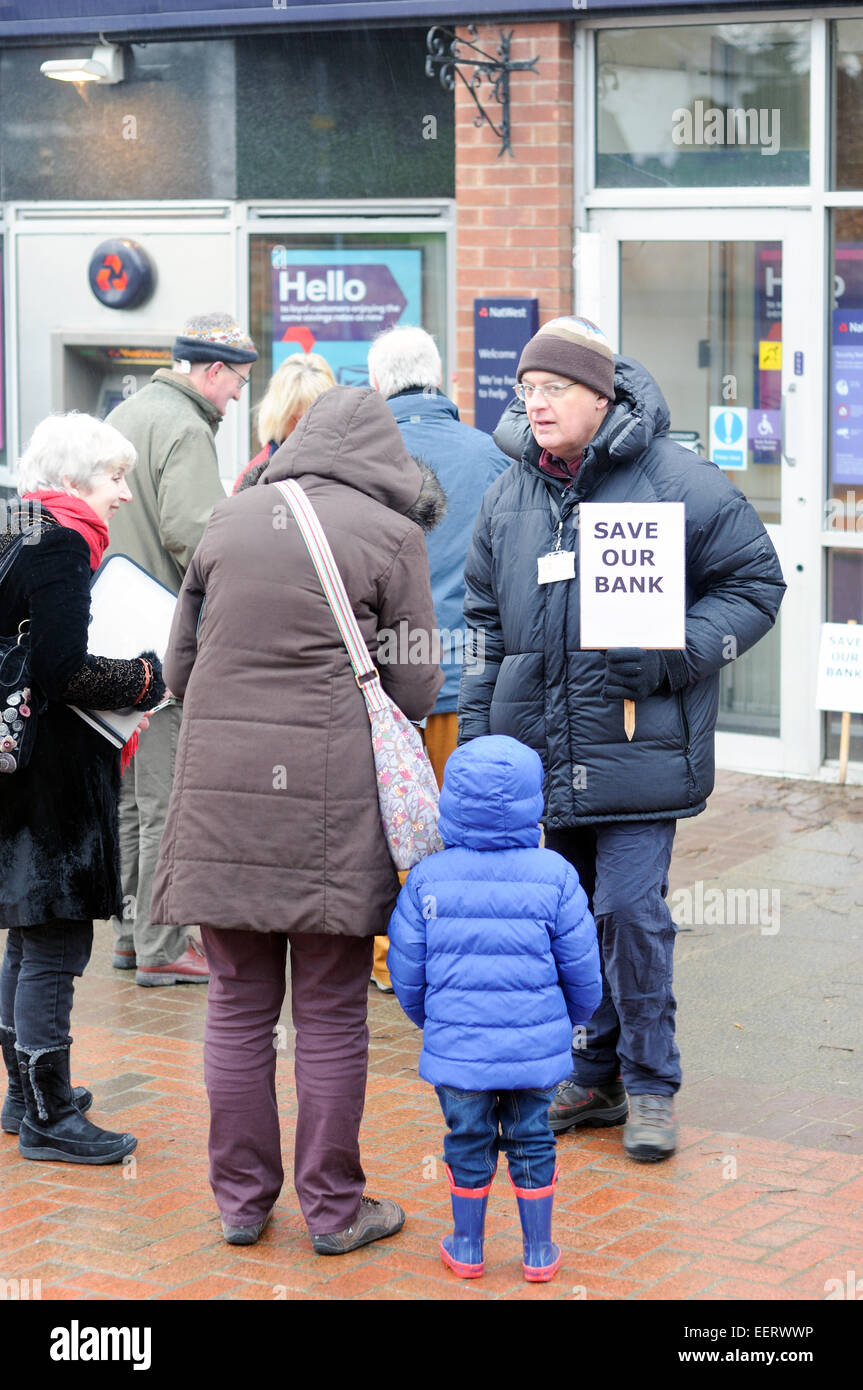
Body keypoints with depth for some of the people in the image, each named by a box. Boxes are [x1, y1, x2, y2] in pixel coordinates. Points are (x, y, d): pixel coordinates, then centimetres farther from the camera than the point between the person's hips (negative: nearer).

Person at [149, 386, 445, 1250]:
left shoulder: (228, 521, 9)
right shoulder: (390, 535, -1)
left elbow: (179, 667, 14)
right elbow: (414, 692, 0)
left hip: (219, 793, 3)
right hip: (331, 798, -3)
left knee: (238, 1003, 12)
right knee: (330, 1013, 6)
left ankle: (240, 1198, 21)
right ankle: (333, 1209, 15)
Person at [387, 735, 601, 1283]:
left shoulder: (428, 878, -7)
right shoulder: (554, 876, -9)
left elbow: (407, 972, -1)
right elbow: (583, 970, -3)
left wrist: (429, 1019, 19)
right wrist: (573, 1016, 18)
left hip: (457, 1046, 0)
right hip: (536, 1046, 0)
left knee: (468, 1143, 15)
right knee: (532, 1140, 15)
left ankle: (468, 1247, 27)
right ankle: (539, 1250, 23)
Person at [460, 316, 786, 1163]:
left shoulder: (677, 483, -8)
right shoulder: (507, 498, 9)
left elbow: (755, 585, -2)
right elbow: (486, 625, 18)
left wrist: (673, 655, -16)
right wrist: (477, 737, 13)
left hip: (638, 745, -5)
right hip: (540, 746, 5)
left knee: (631, 912, -8)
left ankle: (650, 1085, 8)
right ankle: (593, 1076, 26)